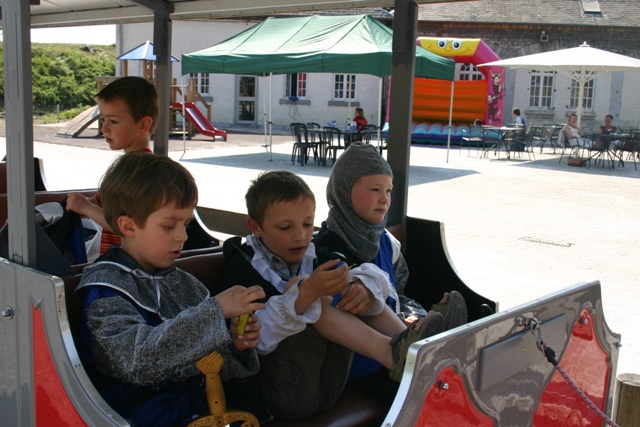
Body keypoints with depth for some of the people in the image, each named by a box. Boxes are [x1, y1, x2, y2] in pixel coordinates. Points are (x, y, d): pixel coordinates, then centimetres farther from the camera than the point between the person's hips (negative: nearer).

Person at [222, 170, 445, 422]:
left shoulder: (313, 257, 11)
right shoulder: (243, 268, -7)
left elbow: (376, 276, 6)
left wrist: (364, 286, -18)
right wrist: (306, 293, -34)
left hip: (327, 388, 6)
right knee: (298, 284, -23)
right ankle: (391, 353, -32)